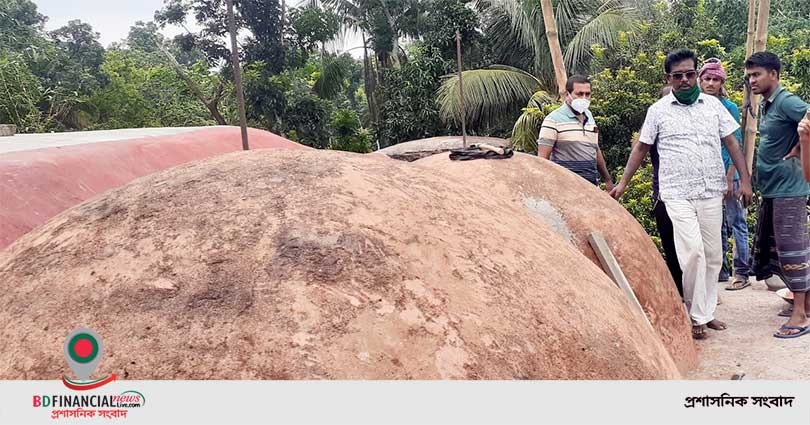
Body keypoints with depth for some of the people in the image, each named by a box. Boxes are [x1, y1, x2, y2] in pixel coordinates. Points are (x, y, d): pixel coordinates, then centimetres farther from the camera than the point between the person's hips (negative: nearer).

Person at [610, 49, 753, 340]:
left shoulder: (713, 105, 9)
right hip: (677, 194, -3)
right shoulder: (658, 110, 3)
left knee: (712, 255, 7)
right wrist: (623, 183, 5)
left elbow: (731, 143, 10)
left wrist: (745, 180, 3)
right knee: (693, 251, -15)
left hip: (712, 192, 3)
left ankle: (705, 311, 20)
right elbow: (641, 147, 8)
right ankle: (696, 315, -1)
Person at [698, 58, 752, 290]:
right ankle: (719, 270, 22)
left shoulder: (729, 108, -5)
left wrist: (729, 178, -14)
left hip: (727, 174, -5)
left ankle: (742, 273, 4)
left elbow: (736, 145, -7)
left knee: (736, 223, -1)